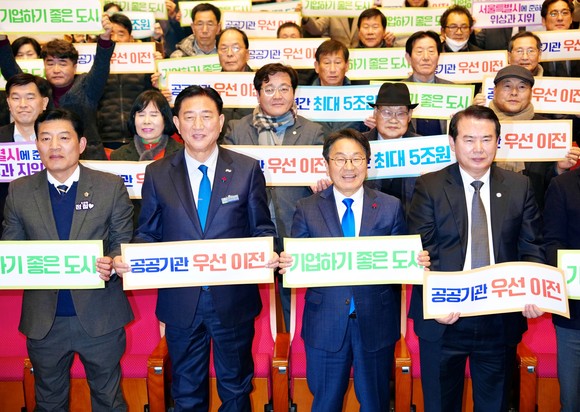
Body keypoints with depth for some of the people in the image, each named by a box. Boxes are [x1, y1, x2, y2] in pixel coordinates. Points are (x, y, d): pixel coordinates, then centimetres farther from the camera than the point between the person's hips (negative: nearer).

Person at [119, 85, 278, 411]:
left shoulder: (247, 169, -2)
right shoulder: (157, 174, 1)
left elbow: (262, 228, 0)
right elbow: (148, 233, 4)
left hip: (233, 300, -1)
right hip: (181, 301, 1)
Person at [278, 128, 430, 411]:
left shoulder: (391, 208, 1)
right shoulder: (307, 209, 1)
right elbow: (296, 261, -1)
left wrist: (418, 263, -20)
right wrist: (286, 264, -22)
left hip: (376, 322, 0)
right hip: (325, 323, 0)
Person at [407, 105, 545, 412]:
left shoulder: (519, 187, 5)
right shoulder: (429, 186, -2)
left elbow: (531, 248, 4)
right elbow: (421, 252, -8)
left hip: (501, 319, 2)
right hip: (444, 318, -1)